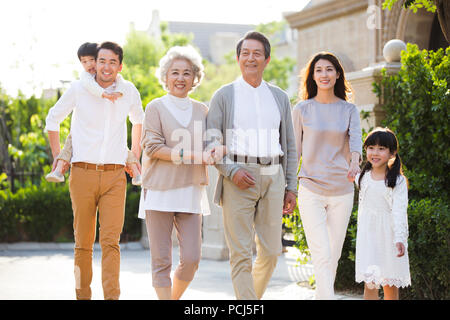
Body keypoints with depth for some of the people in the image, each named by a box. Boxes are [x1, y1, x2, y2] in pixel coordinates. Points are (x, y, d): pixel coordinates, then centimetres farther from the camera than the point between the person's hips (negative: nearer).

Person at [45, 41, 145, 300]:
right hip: (82, 173, 0)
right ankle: (83, 295, 16)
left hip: (115, 175, 0)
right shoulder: (79, 89, 0)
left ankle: (112, 296, -13)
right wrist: (57, 155, 13)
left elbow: (138, 119, 28)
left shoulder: (129, 91, 5)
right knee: (84, 242, 4)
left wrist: (135, 152, 25)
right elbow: (53, 119, 15)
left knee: (111, 241, -10)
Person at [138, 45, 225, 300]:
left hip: (190, 191, 3)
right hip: (159, 191, -3)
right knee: (162, 261, -3)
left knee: (192, 259, -3)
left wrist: (217, 151, -4)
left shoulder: (201, 110, 14)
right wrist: (194, 155, -16)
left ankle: (174, 297, 20)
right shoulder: (156, 108, 2)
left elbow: (208, 149, 21)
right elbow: (153, 147, -8)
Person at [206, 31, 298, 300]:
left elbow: (290, 146, 17)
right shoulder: (224, 96, 6)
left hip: (272, 178, 3)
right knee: (241, 254, -6)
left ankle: (253, 295, 25)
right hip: (238, 178, -3)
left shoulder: (280, 97, 15)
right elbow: (210, 142, 1)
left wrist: (291, 187, 10)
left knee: (271, 252, 3)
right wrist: (232, 171, -13)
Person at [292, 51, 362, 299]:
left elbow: (356, 140, -10)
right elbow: (294, 151, 7)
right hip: (310, 189, -2)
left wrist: (354, 163, -32)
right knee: (322, 256, -13)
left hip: (341, 190, 3)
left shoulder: (349, 110, 7)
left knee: (334, 256, 9)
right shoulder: (302, 109, 3)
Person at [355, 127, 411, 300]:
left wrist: (399, 238, -22)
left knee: (391, 285, 4)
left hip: (389, 234, -3)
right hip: (367, 233, 3)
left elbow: (399, 210, -14)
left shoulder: (398, 181, -7)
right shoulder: (363, 178, 6)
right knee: (369, 283, -4)